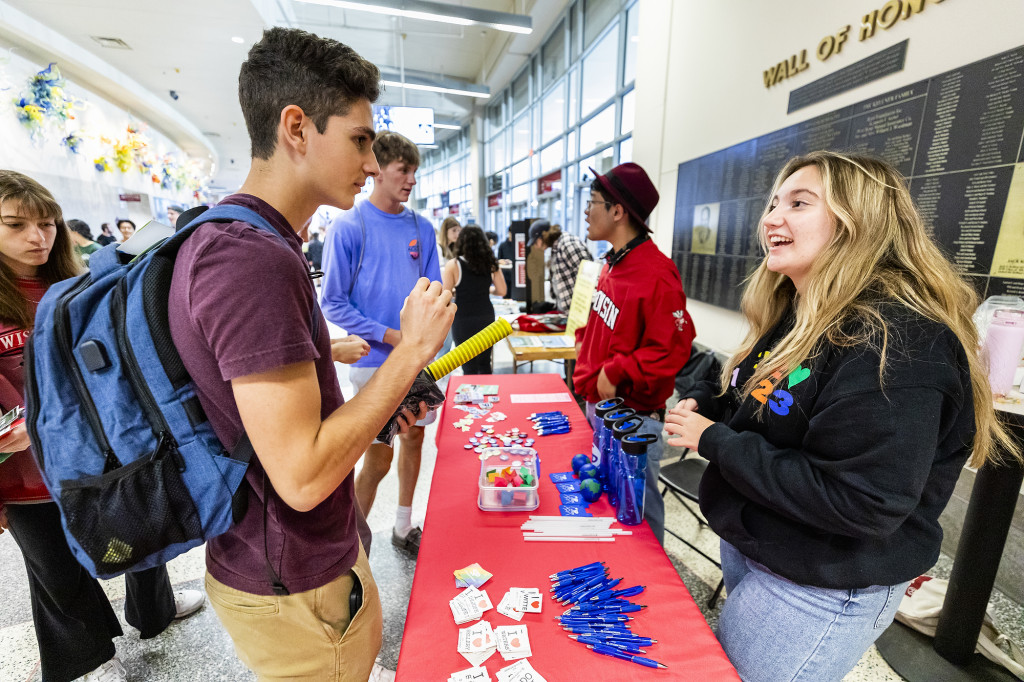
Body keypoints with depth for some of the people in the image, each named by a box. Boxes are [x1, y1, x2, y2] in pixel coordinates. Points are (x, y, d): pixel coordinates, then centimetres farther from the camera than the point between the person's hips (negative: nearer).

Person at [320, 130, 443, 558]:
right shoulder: (348, 226, -7)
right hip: (374, 360, -5)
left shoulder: (421, 228, 7)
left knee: (413, 439, 15)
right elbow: (333, 303, -8)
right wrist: (390, 336, -15)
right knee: (379, 458, 0)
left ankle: (404, 529, 36)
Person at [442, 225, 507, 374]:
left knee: (470, 367, 6)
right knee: (485, 364, 18)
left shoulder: (453, 265, -8)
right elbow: (502, 291, 2)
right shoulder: (491, 264, -1)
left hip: (463, 319, -3)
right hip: (486, 317, 3)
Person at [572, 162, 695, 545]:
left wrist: (615, 373, -21)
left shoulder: (656, 275, -21)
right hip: (598, 405, 9)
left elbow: (672, 349, -22)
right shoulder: (614, 263, 8)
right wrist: (585, 340, 7)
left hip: (633, 416, -9)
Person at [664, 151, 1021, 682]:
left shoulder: (898, 341, -25)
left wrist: (716, 442, -25)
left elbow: (863, 504, -29)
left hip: (820, 591, -8)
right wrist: (705, 402, -4)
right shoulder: (796, 316, 3)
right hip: (747, 544, 8)